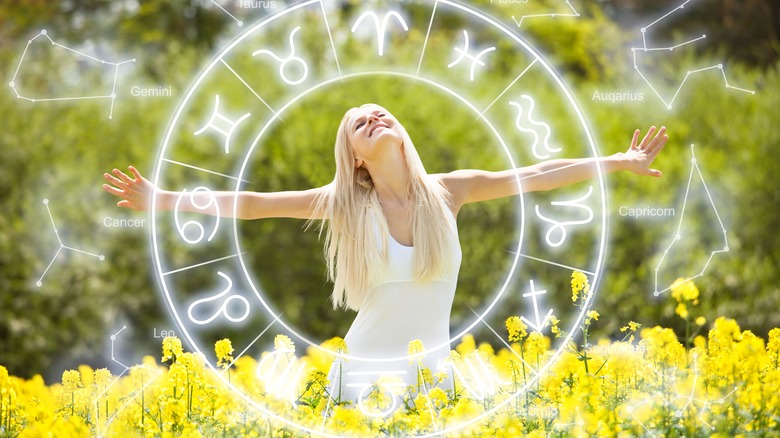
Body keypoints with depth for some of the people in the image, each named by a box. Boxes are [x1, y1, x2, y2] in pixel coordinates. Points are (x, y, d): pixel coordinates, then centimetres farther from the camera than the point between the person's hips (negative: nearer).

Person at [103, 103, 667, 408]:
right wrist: (163, 199, -12)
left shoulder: (448, 190, -2)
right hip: (365, 375, -1)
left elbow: (537, 175, -3)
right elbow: (251, 203, -7)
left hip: (433, 375, 1)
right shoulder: (344, 203, -5)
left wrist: (620, 161, -5)